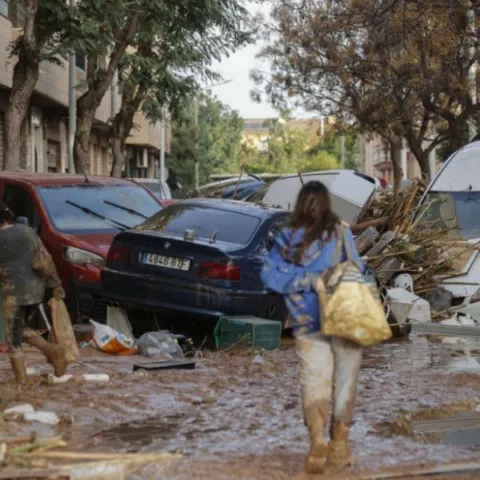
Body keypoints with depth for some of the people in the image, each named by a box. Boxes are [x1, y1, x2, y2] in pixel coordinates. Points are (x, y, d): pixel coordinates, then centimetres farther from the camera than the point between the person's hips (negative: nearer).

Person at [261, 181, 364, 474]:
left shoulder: (288, 239, 3)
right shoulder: (341, 233, -6)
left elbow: (270, 273, -3)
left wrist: (307, 281, -7)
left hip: (308, 324, 2)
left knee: (314, 382, 4)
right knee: (344, 383, 10)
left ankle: (317, 436, -20)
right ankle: (339, 445, 15)